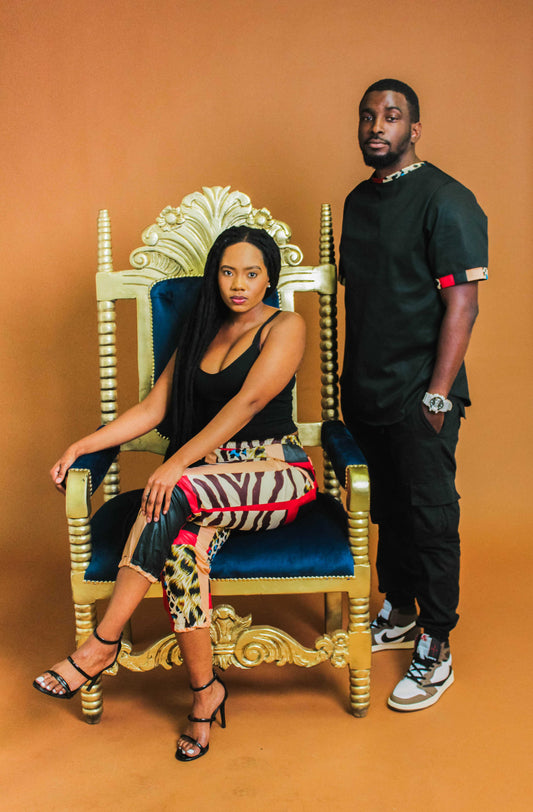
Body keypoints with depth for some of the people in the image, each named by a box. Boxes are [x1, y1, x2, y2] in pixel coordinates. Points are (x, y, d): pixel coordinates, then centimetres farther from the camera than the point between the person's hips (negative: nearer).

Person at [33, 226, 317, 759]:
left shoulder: (285, 327, -2)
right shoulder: (201, 333, 17)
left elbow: (247, 403, -16)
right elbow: (153, 409, 11)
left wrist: (176, 465, -25)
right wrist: (81, 446, -1)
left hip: (277, 473, -4)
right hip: (211, 484, 4)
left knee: (177, 496, -33)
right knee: (183, 545, -30)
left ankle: (103, 643, -23)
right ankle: (204, 691, -16)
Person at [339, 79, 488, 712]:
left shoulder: (445, 200, -10)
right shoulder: (358, 200, 13)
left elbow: (461, 303, -15)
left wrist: (437, 396, -19)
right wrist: (350, 382, 15)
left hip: (418, 398, -7)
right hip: (365, 393, 7)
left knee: (430, 518, 2)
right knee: (388, 510, 17)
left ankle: (436, 649, 16)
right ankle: (398, 615, 35)